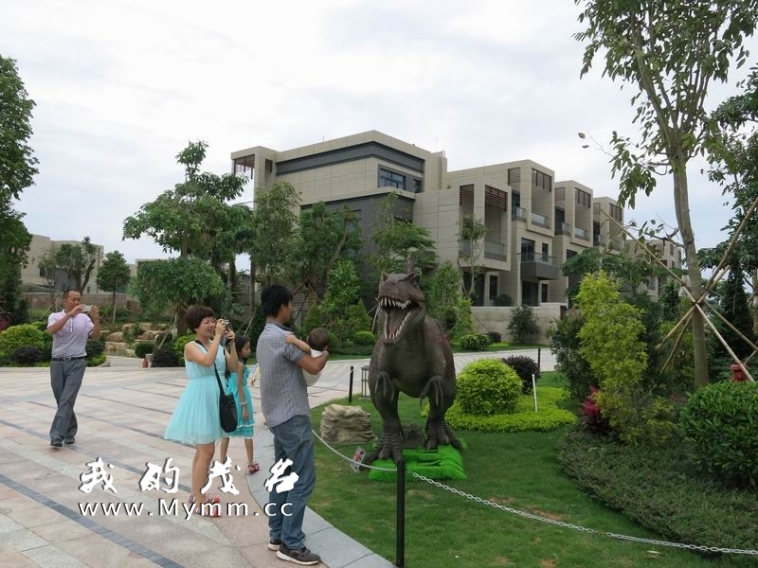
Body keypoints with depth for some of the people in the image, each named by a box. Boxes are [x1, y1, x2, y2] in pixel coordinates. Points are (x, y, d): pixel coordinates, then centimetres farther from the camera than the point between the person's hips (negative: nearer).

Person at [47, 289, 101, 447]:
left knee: (67, 400, -10)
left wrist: (96, 319, -18)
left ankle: (57, 436, -11)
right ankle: (70, 431, 27)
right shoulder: (55, 316, 2)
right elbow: (51, 330, -19)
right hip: (58, 363, 1)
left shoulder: (85, 318, 5)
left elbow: (96, 336, -3)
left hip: (77, 363, -1)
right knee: (62, 401, 10)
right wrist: (70, 314, -26)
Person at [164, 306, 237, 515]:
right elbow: (207, 361, -31)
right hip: (200, 399, -7)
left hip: (214, 399, 8)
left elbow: (234, 367, -2)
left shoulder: (217, 346, 6)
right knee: (207, 451, -8)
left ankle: (197, 494, 29)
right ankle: (199, 502, 0)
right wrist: (218, 336, -25)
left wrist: (231, 343, -10)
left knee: (203, 449, 17)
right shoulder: (191, 346, -12)